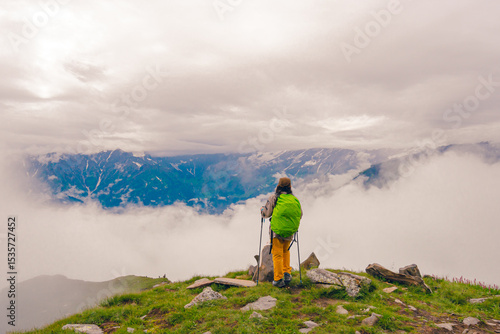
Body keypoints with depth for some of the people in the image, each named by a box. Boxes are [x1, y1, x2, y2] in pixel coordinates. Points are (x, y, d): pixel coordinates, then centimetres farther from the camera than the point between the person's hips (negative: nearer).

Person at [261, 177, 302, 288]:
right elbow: (300, 215, 8)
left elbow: (266, 213, -7)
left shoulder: (274, 197, -9)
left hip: (276, 230, -3)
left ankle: (278, 280, 4)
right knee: (286, 251, 25)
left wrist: (262, 209, 15)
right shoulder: (294, 199, 1)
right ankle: (287, 273, 17)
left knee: (277, 255, 4)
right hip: (289, 232, 4)